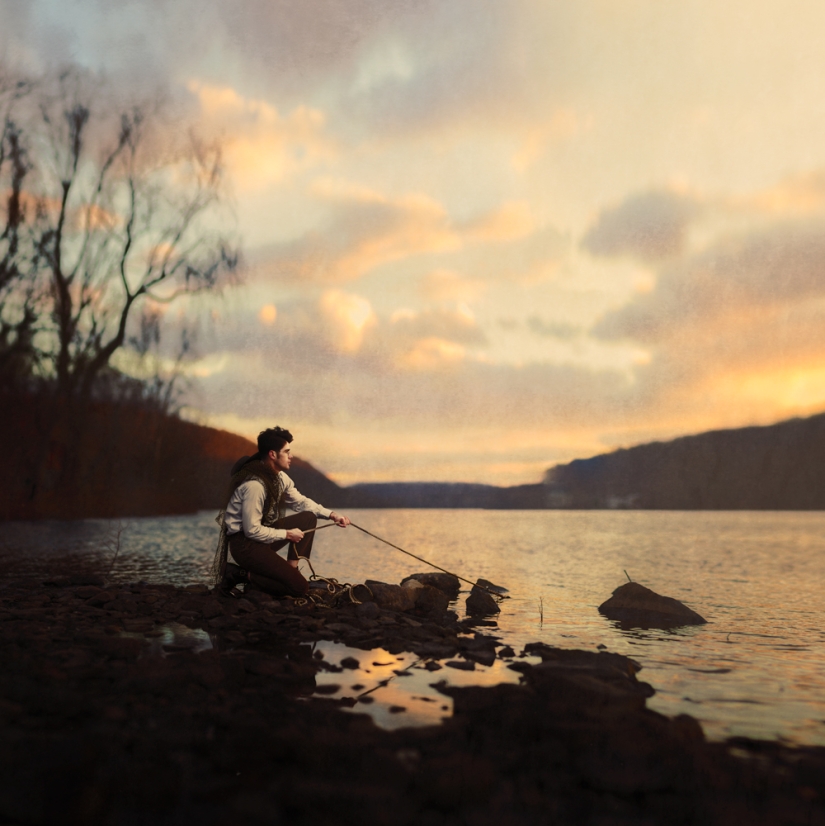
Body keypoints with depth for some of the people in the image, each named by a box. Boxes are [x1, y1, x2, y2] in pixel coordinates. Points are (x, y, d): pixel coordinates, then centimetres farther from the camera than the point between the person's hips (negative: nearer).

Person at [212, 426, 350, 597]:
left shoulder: (279, 476, 2)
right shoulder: (254, 485, -27)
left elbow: (300, 502, 15)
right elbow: (252, 531, -24)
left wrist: (331, 514, 2)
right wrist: (287, 534, -13)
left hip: (262, 533, 9)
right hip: (244, 543, -9)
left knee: (308, 518, 5)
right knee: (300, 587, -13)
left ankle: (291, 569, 5)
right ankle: (241, 574, -5)